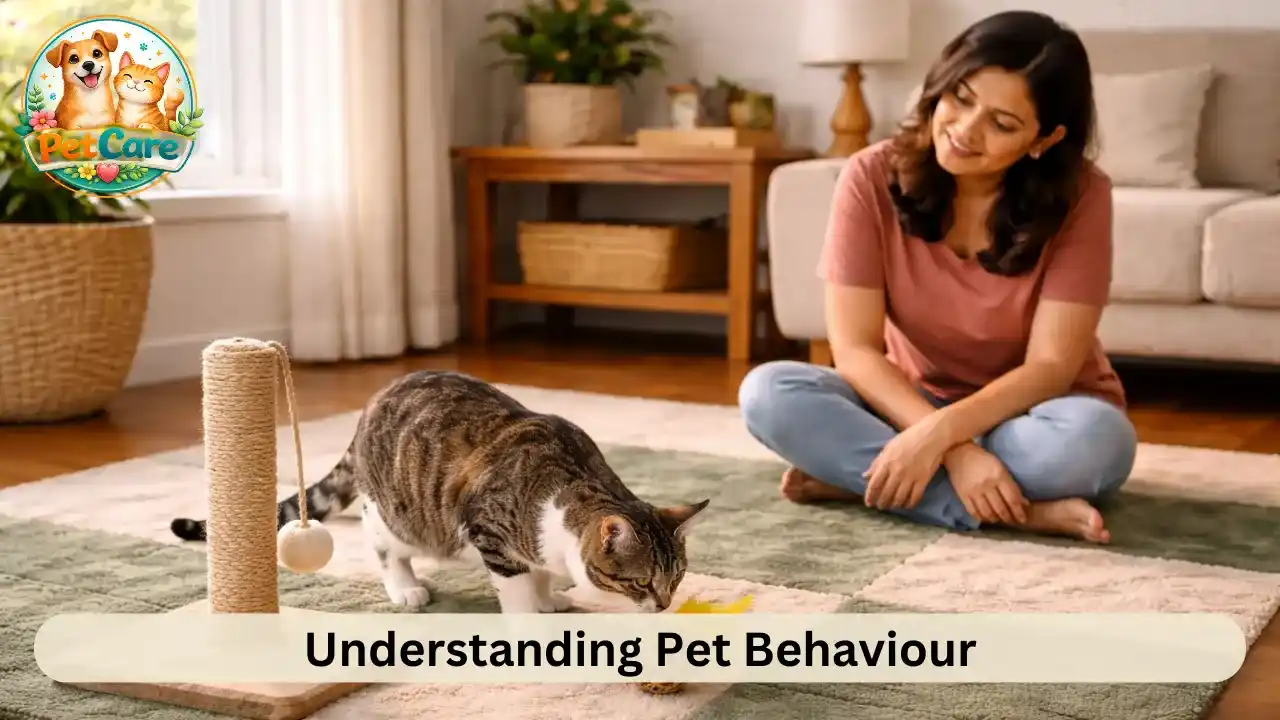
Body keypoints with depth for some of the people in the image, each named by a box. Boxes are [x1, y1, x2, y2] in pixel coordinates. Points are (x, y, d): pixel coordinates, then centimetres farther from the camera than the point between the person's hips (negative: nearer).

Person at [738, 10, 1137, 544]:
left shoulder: (1079, 197, -18)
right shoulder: (872, 177, -15)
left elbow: (1050, 368, -21)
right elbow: (855, 350, -19)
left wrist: (939, 433, -37)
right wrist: (957, 452, -33)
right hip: (909, 404, 2)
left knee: (1093, 437, -37)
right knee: (767, 392, -26)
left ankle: (853, 474, -22)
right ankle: (1021, 511, -28)